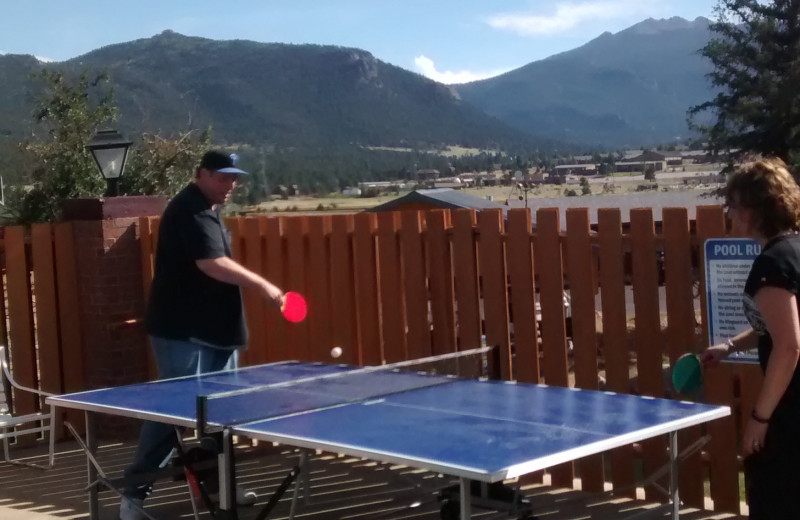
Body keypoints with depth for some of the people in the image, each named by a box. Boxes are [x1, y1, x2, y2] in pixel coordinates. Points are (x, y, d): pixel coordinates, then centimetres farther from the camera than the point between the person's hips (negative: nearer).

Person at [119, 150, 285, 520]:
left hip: (212, 328, 10)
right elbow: (212, 264, -29)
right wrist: (262, 285, -28)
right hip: (183, 331, -10)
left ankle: (216, 481, 26)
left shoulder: (208, 210, 15)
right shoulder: (190, 212, -17)